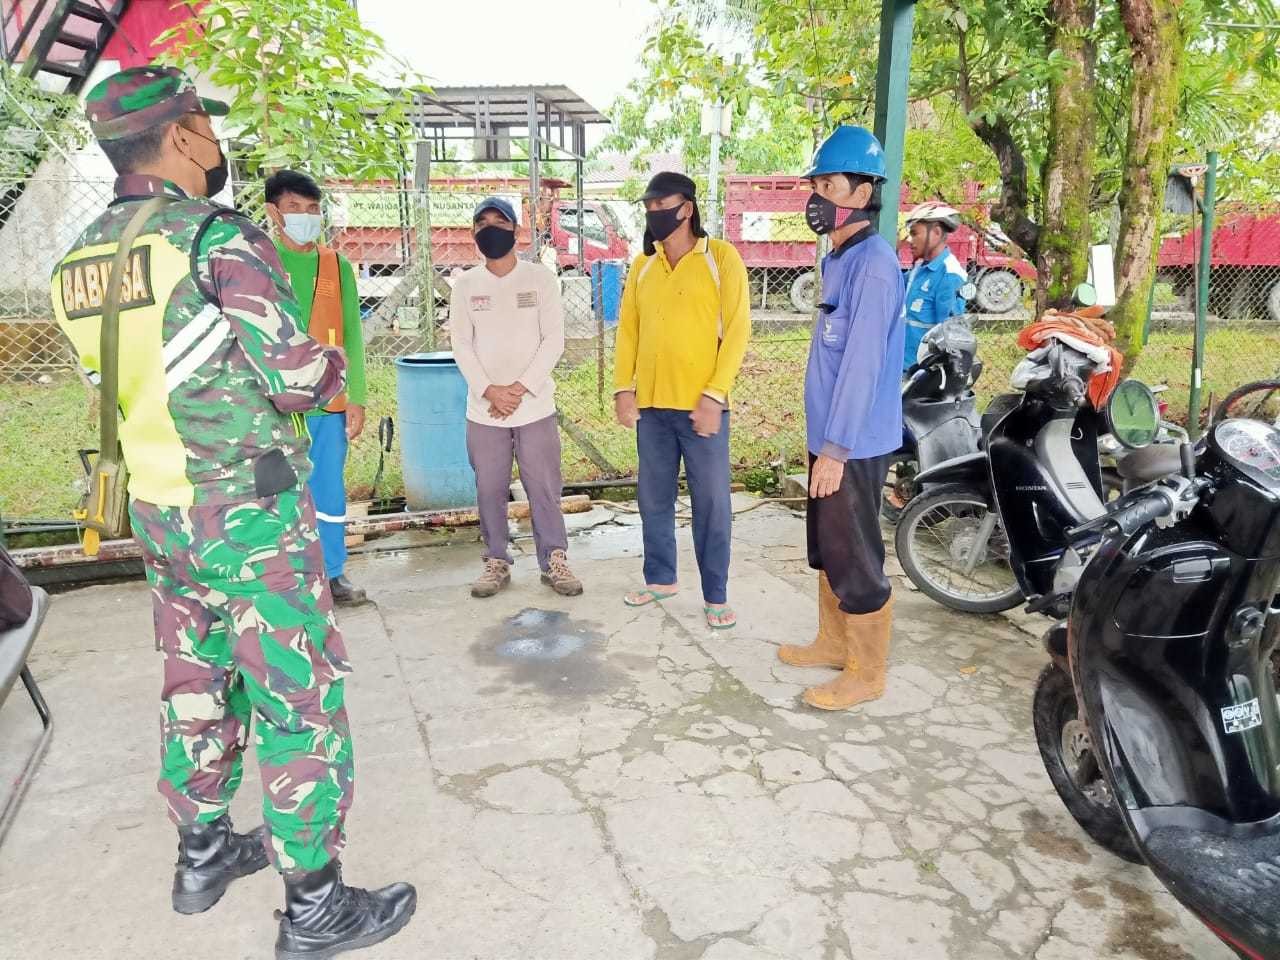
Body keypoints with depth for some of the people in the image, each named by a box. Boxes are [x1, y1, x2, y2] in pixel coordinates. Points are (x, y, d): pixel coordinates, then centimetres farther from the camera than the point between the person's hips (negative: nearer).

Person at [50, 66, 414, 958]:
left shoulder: (82, 260, 7)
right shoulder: (218, 237, -16)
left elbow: (146, 372, 13)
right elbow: (299, 376, -19)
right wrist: (333, 362, 3)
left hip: (158, 508, 8)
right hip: (250, 512, -8)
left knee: (196, 683, 21)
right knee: (301, 697, 3)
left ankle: (204, 853, 38)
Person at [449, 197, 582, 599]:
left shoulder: (541, 278, 1)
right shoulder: (465, 284, 6)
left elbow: (553, 340, -4)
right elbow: (461, 344, 2)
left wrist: (519, 388, -12)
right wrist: (490, 391, -12)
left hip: (536, 406, -2)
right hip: (483, 409, 2)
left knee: (544, 488, 3)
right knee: (489, 490, 7)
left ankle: (554, 561, 16)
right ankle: (497, 562, 21)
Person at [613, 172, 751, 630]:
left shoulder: (721, 257, -2)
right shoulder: (642, 265, 12)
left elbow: (737, 329, -7)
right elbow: (627, 329, 12)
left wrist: (714, 394, -14)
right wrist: (623, 387, 0)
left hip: (701, 404, -5)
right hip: (651, 403, 5)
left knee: (711, 502, 2)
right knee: (654, 498, 13)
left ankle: (716, 595, 14)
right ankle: (660, 577, 29)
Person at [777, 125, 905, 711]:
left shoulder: (873, 262, -17)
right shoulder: (839, 258, 12)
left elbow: (863, 362, -22)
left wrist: (835, 448, -22)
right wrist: (823, 440, 18)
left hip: (854, 443, -10)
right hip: (830, 435, 10)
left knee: (854, 557, 1)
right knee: (826, 547, 19)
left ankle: (866, 672, 15)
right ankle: (834, 642, 35)